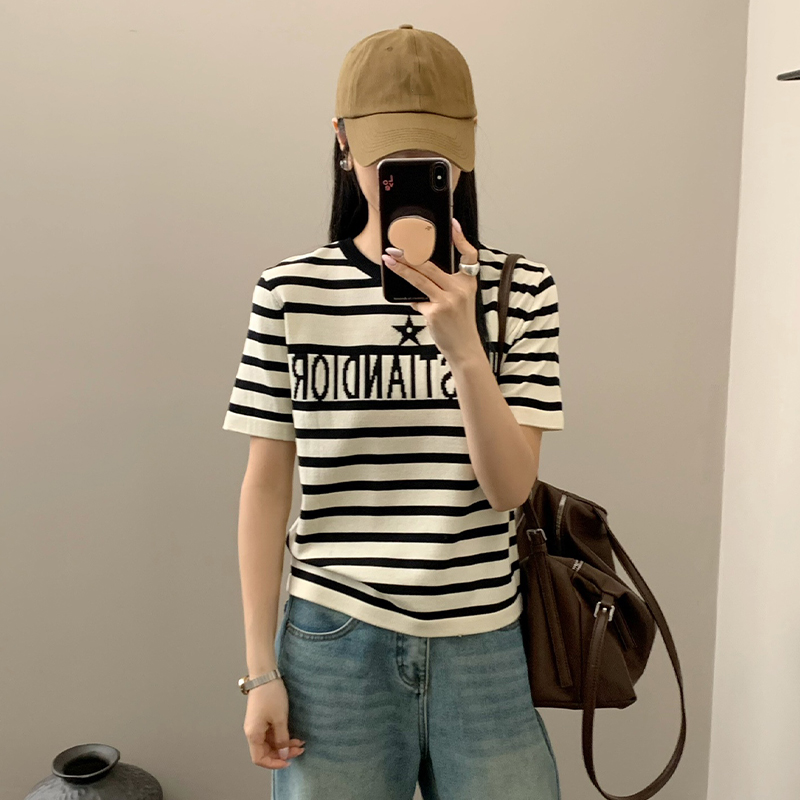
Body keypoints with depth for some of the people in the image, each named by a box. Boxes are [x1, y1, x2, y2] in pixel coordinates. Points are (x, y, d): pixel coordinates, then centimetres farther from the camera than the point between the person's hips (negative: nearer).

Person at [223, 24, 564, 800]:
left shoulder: (522, 289, -3)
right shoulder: (291, 291, -5)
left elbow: (510, 487, -8)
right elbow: (266, 485, -1)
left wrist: (462, 346, -23)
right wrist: (261, 668, 0)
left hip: (485, 651, 1)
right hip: (334, 647, 0)